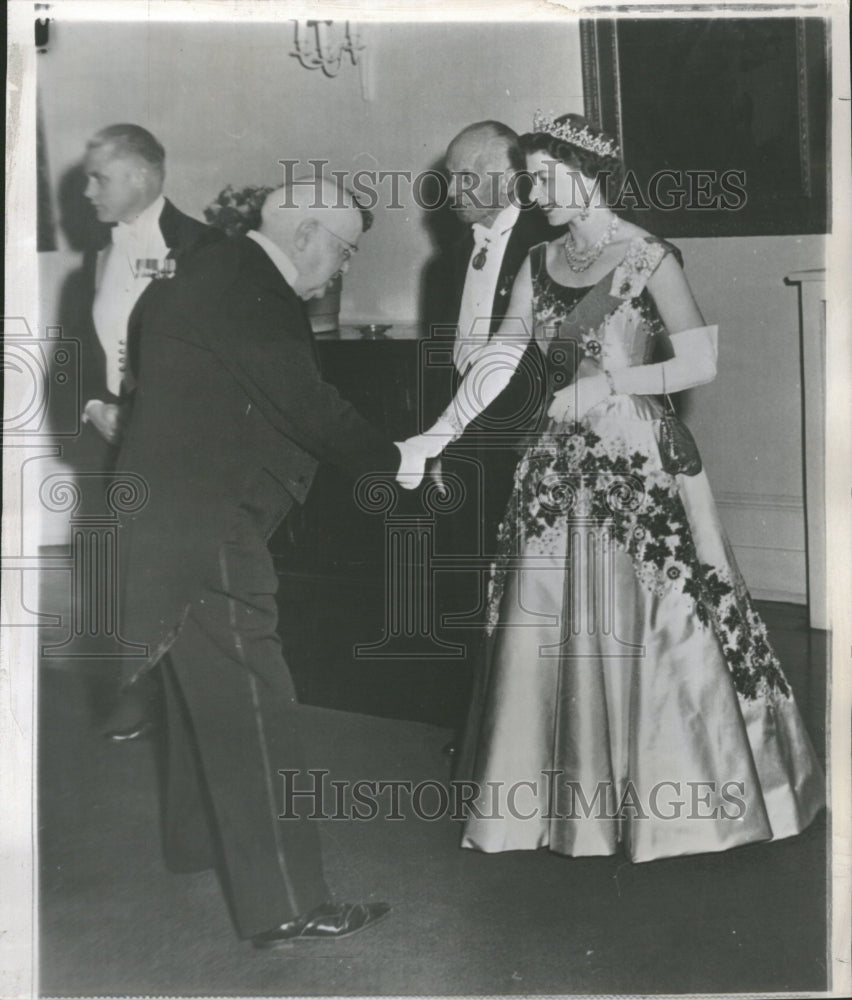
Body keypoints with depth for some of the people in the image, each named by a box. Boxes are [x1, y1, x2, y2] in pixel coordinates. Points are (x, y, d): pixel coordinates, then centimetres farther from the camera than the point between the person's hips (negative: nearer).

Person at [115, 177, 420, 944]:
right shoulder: (243, 289, -18)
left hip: (189, 514, 11)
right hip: (200, 523, -11)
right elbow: (304, 404, -20)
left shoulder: (229, 278, 16)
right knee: (251, 703, -9)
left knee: (210, 690, 23)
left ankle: (200, 837, 41)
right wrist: (393, 460, -8)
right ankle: (285, 905, -2)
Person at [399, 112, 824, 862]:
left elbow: (701, 364, -11)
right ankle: (561, 793, 24)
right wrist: (438, 436, -7)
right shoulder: (540, 264, 9)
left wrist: (608, 383, -14)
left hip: (637, 465, -5)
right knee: (550, 627, 8)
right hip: (560, 468, 5)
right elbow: (498, 359, 2)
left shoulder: (649, 259, -6)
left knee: (649, 626, 2)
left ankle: (673, 794, 22)